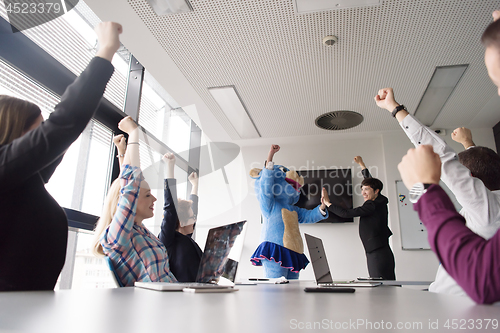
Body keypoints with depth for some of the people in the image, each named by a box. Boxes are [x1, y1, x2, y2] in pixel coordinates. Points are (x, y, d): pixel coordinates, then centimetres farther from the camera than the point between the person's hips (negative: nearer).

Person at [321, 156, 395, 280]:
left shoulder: (372, 206, -15)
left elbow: (347, 213, -17)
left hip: (379, 255, -10)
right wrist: (361, 164, 38)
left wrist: (328, 203, -9)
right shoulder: (379, 200, 11)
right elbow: (370, 182, 27)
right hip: (377, 253, 10)